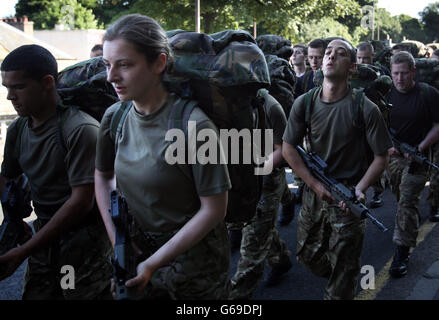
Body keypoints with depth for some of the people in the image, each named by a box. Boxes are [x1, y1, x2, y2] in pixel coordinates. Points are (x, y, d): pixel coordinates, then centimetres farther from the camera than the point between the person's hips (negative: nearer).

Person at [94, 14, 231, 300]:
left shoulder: (194, 125, -24)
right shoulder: (114, 117, -7)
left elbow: (214, 209, -20)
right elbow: (103, 177, 9)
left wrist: (152, 263, -19)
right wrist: (118, 242, -2)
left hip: (194, 262, -5)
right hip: (139, 249, 5)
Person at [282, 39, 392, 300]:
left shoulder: (366, 109, -13)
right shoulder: (304, 104, -4)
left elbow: (381, 158, -7)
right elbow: (289, 148, 1)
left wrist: (360, 189, -21)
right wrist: (315, 184, -9)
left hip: (347, 199, -4)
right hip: (313, 193, 4)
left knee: (344, 272, 5)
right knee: (308, 255, 18)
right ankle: (336, 276, 48)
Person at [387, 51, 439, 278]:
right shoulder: (386, 94, 3)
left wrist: (420, 148, -17)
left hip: (416, 158, -4)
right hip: (392, 156, 5)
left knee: (407, 202, -10)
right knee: (400, 198, 18)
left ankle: (402, 252, -7)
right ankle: (411, 226, 44)